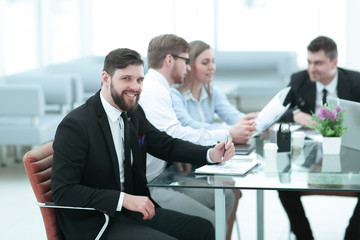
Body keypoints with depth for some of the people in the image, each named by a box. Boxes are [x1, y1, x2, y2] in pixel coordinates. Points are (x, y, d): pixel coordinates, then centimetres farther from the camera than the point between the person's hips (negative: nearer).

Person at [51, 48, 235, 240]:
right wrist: (124, 199, -26)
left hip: (132, 212, 8)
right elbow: (63, 192, -22)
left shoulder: (135, 113, 7)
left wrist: (211, 154, 0)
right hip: (94, 224, -8)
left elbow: (167, 145, 19)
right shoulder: (74, 126, -17)